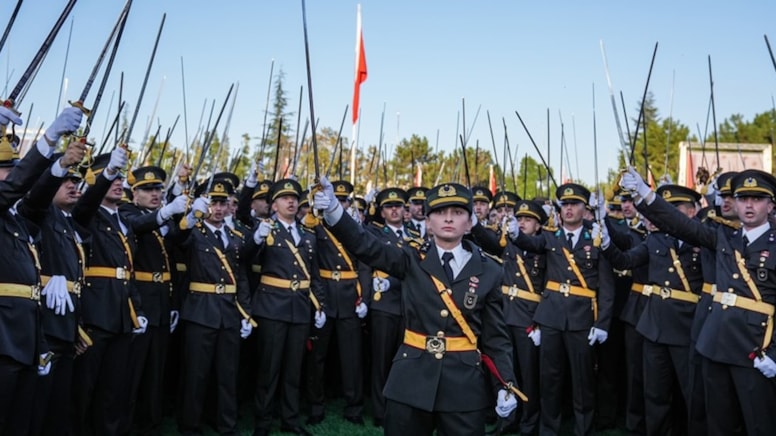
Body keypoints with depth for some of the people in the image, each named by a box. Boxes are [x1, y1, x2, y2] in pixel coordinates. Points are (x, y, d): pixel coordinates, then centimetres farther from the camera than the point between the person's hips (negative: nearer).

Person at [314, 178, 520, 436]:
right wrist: (333, 210, -29)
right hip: (411, 380, 0)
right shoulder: (412, 260, 0)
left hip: (465, 383, 0)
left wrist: (506, 385, -6)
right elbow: (365, 246, -13)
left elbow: (496, 336, 4)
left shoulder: (488, 271, 1)